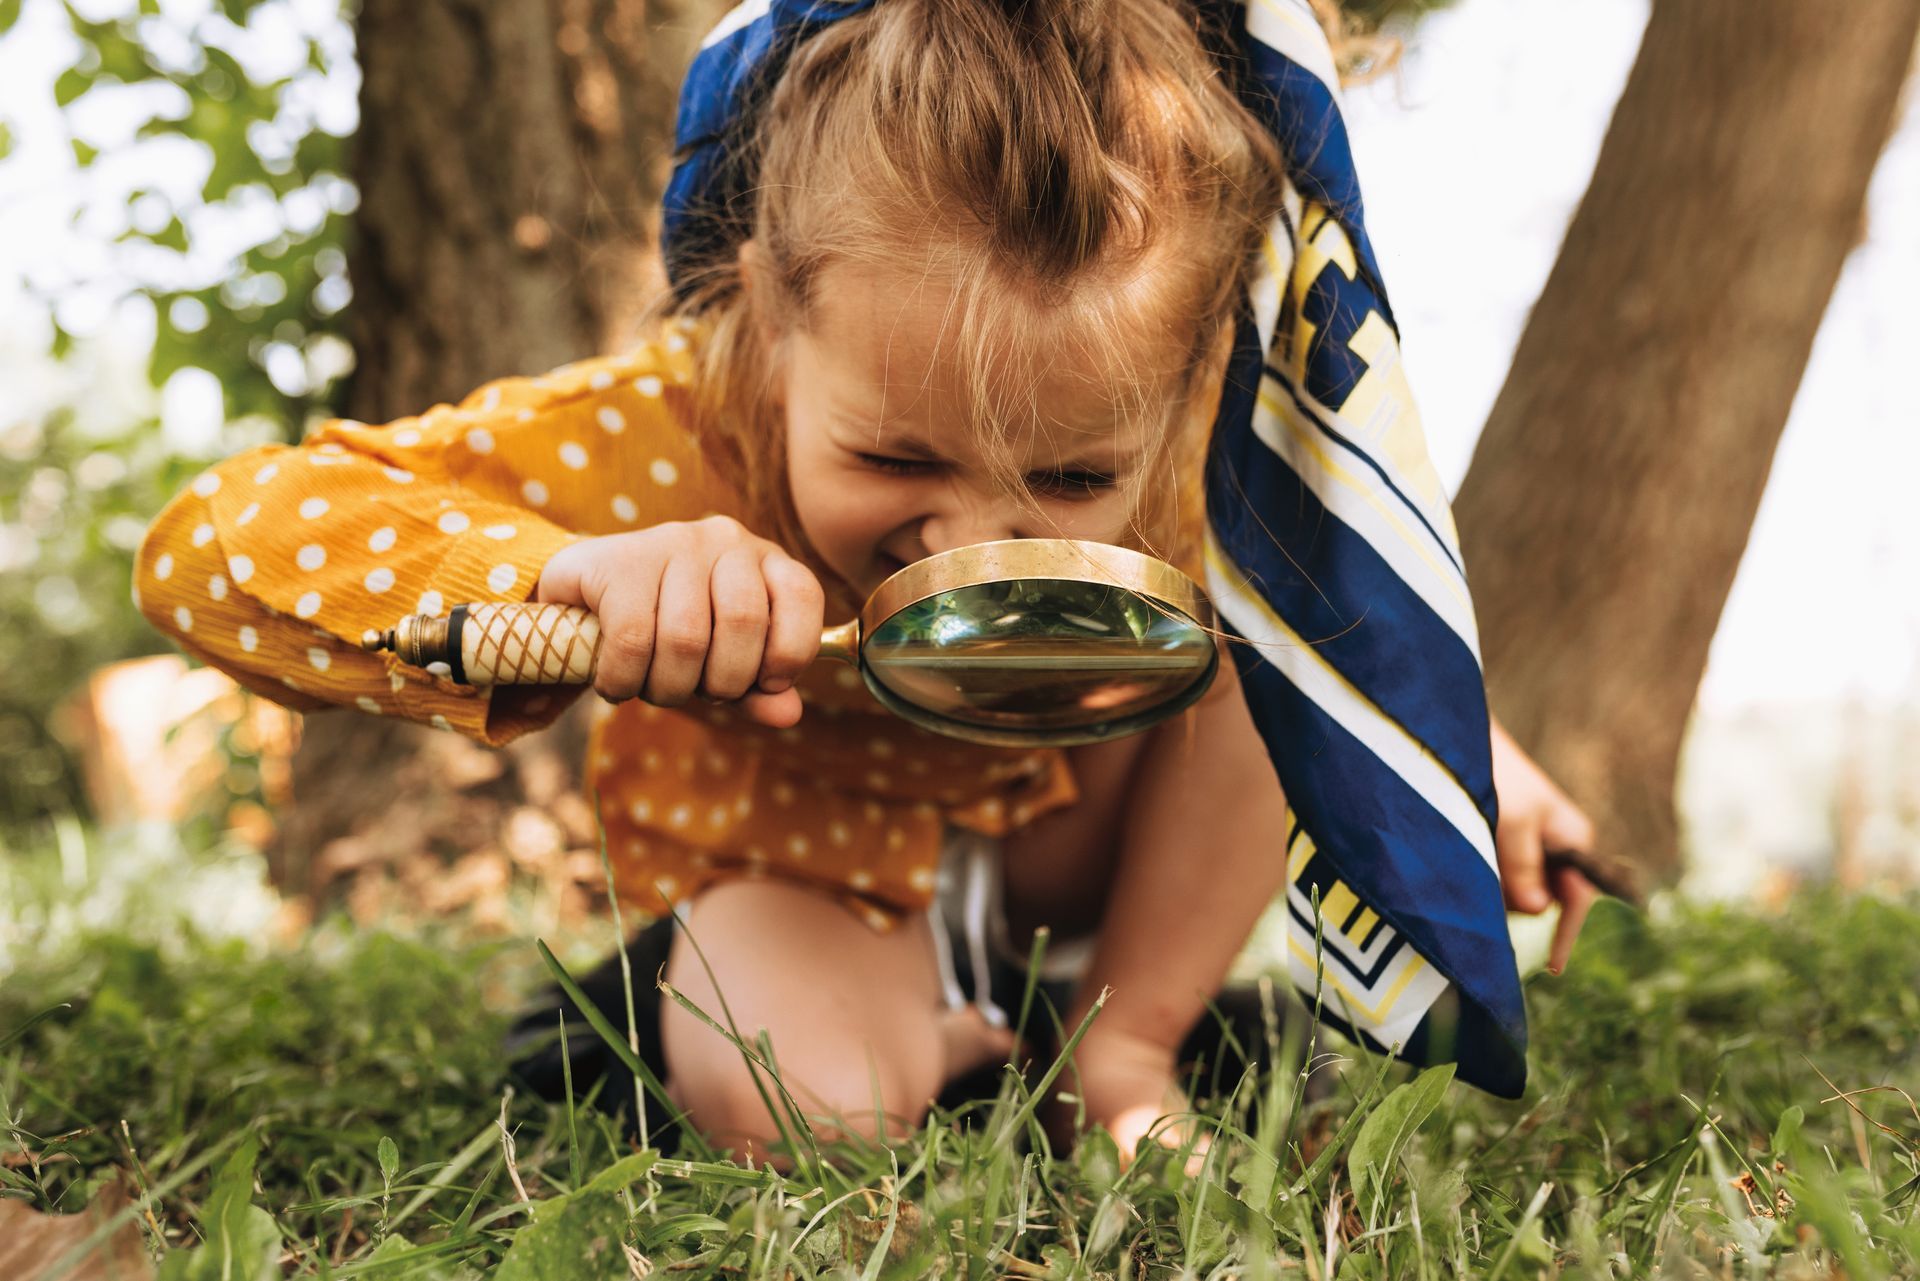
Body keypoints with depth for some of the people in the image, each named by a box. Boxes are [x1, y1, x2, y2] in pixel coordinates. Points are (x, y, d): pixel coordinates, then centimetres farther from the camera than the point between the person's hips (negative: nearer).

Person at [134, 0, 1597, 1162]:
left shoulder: (1184, 443, -28)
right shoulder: (676, 430, -38)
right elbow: (208, 546, -43)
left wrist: (1466, 746, -3)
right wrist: (570, 573, -58)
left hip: (1061, 828, 3)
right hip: (796, 851, -2)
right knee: (800, 1115, -31)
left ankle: (1125, 1040, -6)